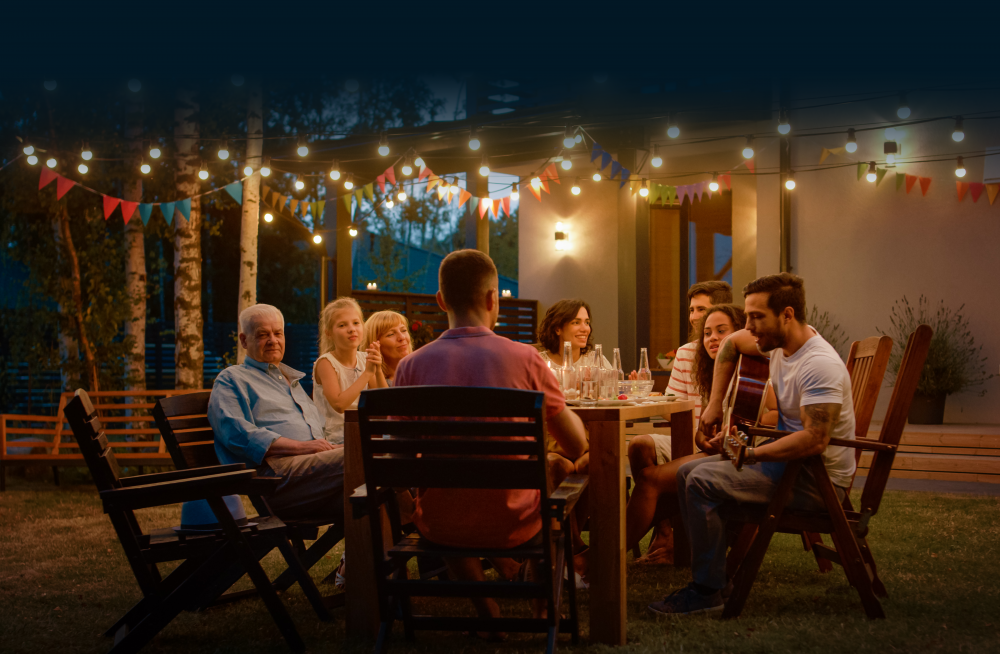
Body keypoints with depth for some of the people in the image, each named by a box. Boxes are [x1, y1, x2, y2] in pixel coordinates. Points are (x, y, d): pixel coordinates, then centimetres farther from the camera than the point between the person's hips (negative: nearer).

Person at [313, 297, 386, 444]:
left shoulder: (364, 359, 9)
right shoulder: (325, 362, -8)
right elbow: (339, 404, -22)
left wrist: (378, 370, -10)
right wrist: (368, 372, -19)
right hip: (335, 440, -6)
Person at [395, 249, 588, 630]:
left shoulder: (412, 366, -9)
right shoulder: (524, 359, -12)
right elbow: (577, 447, -3)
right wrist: (565, 409, 18)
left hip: (439, 527, 1)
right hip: (512, 524, -1)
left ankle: (488, 613, 41)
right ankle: (544, 611, 45)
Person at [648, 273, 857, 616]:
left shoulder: (820, 365, -25)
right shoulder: (781, 341, 4)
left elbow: (815, 440, -33)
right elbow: (731, 344, 23)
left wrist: (750, 453, -24)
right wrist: (715, 403, 17)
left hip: (819, 478, -10)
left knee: (703, 481, -22)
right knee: (688, 472, 8)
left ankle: (707, 591, -14)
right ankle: (713, 570, 10)